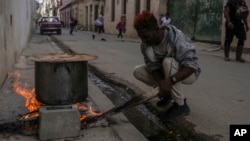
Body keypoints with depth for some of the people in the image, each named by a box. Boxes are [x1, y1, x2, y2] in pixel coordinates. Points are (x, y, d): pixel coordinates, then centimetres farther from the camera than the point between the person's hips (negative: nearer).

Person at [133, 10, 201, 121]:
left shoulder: (176, 37, -33)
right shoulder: (145, 43, -16)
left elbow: (191, 65, -38)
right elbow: (153, 66, -17)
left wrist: (170, 80, -51)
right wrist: (161, 83, -37)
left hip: (188, 73, -6)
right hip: (165, 72, 6)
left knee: (168, 61, -36)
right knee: (138, 71, -10)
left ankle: (180, 105, -22)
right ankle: (168, 92, 6)